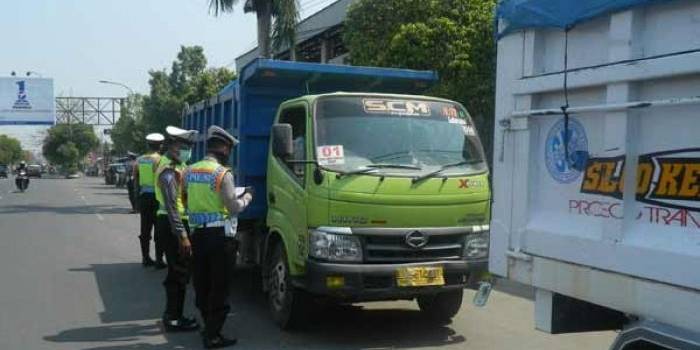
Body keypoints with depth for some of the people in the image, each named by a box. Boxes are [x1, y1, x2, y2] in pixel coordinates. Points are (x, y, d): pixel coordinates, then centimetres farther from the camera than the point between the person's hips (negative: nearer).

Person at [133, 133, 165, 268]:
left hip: (143, 196, 6)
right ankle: (159, 259, 0)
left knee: (145, 228, 13)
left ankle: (145, 257, 18)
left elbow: (136, 181, 11)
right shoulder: (160, 160, -11)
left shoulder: (139, 160, 7)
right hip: (157, 197, -6)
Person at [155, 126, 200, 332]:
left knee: (178, 272, 16)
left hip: (174, 224, 10)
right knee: (179, 273, -4)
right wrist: (182, 236, -25)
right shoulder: (169, 171, -17)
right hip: (172, 225, -10)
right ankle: (173, 319, 4)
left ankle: (172, 315, 26)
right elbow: (172, 206, -23)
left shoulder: (178, 166, 14)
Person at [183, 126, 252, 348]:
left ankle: (209, 324, 28)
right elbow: (233, 208, -14)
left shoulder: (190, 171, 7)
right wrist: (246, 198, 5)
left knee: (201, 284, 16)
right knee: (218, 288, 0)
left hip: (197, 233, 7)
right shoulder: (222, 173, -13)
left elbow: (186, 202, 12)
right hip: (220, 235, -7)